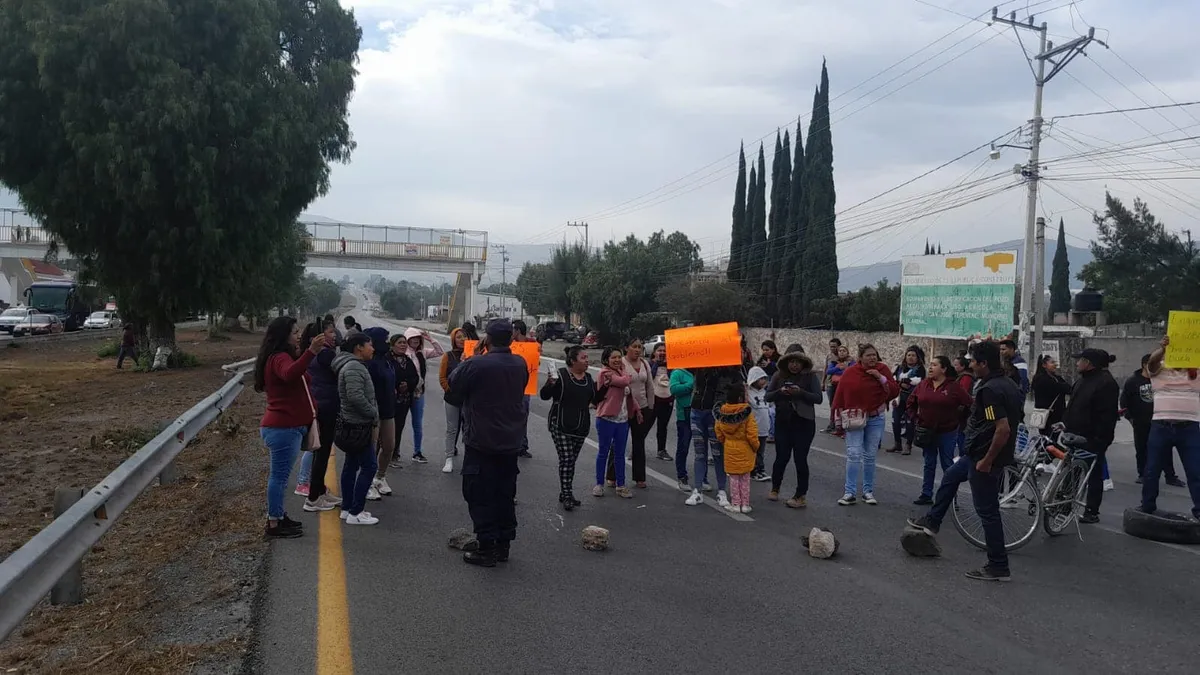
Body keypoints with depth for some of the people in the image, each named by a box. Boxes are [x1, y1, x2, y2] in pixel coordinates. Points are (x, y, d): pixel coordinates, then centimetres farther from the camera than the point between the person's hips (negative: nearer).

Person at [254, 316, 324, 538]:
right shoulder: (279, 358, -18)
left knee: (280, 475, 17)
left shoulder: (281, 357, 16)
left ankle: (277, 517, 28)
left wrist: (303, 354, 23)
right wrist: (310, 352, -53)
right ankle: (274, 525, 1)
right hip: (284, 427, -11)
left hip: (283, 426, 11)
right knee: (280, 476, -5)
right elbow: (290, 374, -41)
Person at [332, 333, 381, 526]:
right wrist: (374, 413, -16)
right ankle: (355, 513, -3)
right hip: (357, 426, -11)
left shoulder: (355, 365, 15)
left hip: (353, 425, 11)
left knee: (351, 464, 14)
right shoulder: (354, 367, -20)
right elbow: (356, 396, -29)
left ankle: (347, 509, 22)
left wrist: (373, 420, 12)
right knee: (369, 466, -7)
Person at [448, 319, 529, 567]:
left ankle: (486, 548, 2)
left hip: (481, 442, -6)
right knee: (505, 495, 14)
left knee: (481, 497, 1)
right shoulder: (520, 364, 1)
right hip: (511, 442, 6)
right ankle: (503, 545, 21)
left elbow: (454, 383, -2)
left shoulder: (476, 364, -18)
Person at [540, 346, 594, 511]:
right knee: (566, 459, -10)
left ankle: (565, 494, 20)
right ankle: (567, 496, -5)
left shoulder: (588, 377, 8)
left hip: (581, 427, 6)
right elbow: (544, 396, -13)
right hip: (561, 425, -6)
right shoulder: (560, 375, -12)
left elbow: (594, 399, 18)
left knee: (571, 460, 11)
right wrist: (550, 384, -32)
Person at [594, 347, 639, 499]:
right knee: (604, 452, 4)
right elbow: (626, 381, -22)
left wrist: (636, 409, 14)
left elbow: (628, 393, 21)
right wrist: (628, 375, -1)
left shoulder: (620, 372, 14)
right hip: (606, 419, -7)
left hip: (623, 420, 7)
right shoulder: (605, 372, -11)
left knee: (620, 454, 10)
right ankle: (599, 484, 14)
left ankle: (620, 486, 16)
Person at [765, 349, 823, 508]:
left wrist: (800, 392, -24)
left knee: (800, 459, -1)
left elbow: (818, 398, -11)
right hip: (783, 422, 2)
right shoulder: (779, 376, 5)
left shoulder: (811, 376, -3)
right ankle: (774, 489, 30)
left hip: (804, 423, -2)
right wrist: (780, 392, -17)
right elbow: (768, 395, 2)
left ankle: (801, 496, 10)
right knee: (781, 457, 8)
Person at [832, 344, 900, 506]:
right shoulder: (850, 372, -7)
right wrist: (839, 422, -1)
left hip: (876, 419, 2)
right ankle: (850, 493, -6)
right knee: (853, 455, -8)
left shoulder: (882, 370, -2)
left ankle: (868, 491, 18)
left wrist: (880, 377, -18)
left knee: (870, 456, 8)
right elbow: (839, 398, -2)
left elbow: (895, 392, -5)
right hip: (854, 419, -2)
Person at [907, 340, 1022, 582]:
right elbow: (1017, 418, 17)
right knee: (949, 478, 27)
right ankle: (931, 521, 42)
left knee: (988, 511, -1)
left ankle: (999, 567, 8)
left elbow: (1003, 429, -32)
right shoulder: (1009, 385, 6)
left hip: (984, 457, -11)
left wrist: (986, 461, -22)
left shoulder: (989, 390, -24)